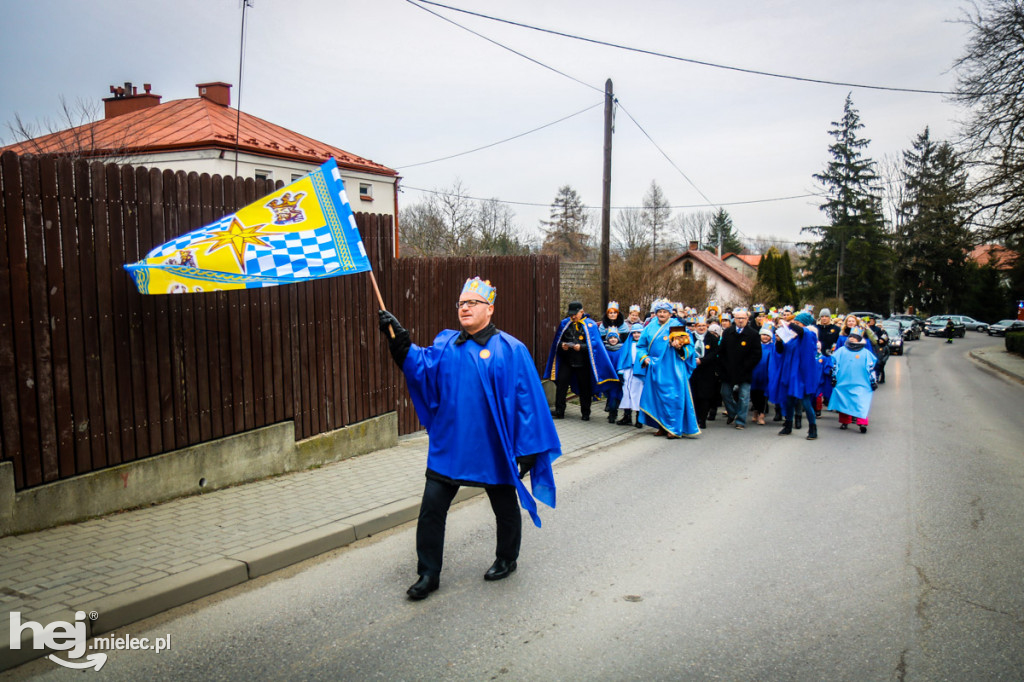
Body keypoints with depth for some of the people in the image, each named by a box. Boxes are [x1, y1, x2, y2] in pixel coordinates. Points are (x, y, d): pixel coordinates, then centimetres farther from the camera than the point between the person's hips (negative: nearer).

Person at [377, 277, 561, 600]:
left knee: (505, 509, 16)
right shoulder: (445, 344, 5)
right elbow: (422, 365, -12)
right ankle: (428, 574, 19)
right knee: (431, 510, 3)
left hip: (493, 449, -3)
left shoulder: (511, 350, -8)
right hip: (449, 446, 3)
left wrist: (527, 450, -11)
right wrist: (399, 342, -29)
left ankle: (507, 560, 41)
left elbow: (527, 401, -9)